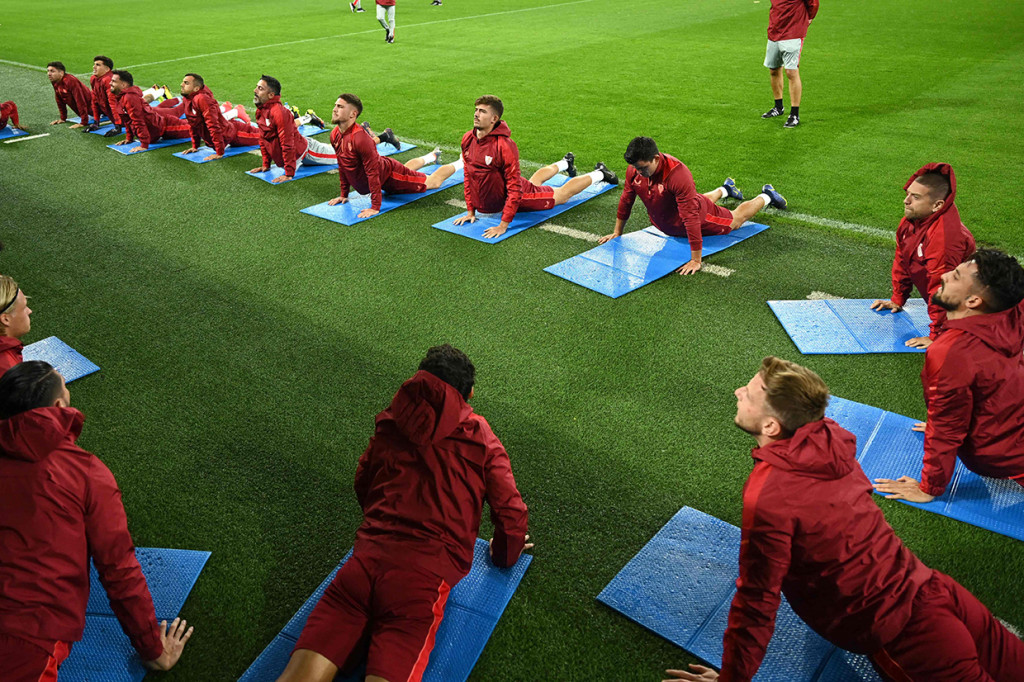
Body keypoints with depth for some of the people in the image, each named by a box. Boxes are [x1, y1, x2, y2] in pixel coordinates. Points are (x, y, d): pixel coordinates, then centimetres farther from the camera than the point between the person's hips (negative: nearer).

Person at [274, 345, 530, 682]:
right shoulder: (482, 441, 9)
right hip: (425, 574, -3)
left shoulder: (389, 425, 18)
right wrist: (504, 555, 28)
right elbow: (512, 516, 7)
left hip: (368, 556, 3)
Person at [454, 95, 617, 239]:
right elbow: (468, 175, -2)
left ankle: (599, 174, 38)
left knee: (562, 194, 15)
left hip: (518, 196, -7)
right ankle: (565, 163, 64)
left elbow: (514, 189, -35)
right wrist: (471, 211, -3)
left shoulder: (505, 146, -36)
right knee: (533, 182, 36)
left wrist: (503, 225, -37)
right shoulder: (467, 139, -16)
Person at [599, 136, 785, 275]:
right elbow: (626, 201, -7)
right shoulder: (634, 170, -25)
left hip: (699, 216, -6)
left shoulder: (677, 174, -44)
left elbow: (691, 218, -44)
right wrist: (617, 233, 1)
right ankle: (724, 190, 64)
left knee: (736, 220, 19)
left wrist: (696, 260, -44)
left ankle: (766, 196, 43)